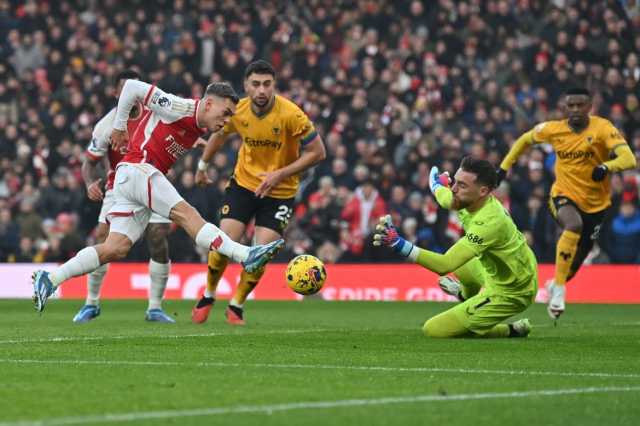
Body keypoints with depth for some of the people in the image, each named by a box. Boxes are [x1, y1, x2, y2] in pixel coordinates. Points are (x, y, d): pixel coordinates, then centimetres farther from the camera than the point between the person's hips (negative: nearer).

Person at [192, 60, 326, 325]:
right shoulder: (238, 111, -11)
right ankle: (208, 296, 19)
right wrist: (203, 164, 23)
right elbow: (220, 133, 13)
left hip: (279, 192, -2)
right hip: (243, 183, 2)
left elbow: (317, 152, -17)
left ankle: (236, 306, 15)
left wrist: (279, 174, -22)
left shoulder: (291, 115, -23)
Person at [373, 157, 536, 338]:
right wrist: (436, 184, 40)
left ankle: (511, 331, 4)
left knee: (434, 330, -10)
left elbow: (445, 265, -41)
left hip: (511, 293, -9)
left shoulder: (489, 222, -36)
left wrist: (399, 245, -48)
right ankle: (466, 295, 55)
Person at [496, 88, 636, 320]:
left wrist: (607, 167, -49)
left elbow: (629, 159, -29)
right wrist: (504, 167, 8)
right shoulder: (554, 129, -9)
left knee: (576, 262, 12)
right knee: (574, 225, -36)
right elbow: (525, 140, 12)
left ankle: (557, 285, 48)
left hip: (596, 203, 1)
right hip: (564, 195, -1)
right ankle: (558, 288, -27)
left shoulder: (602, 128, -18)